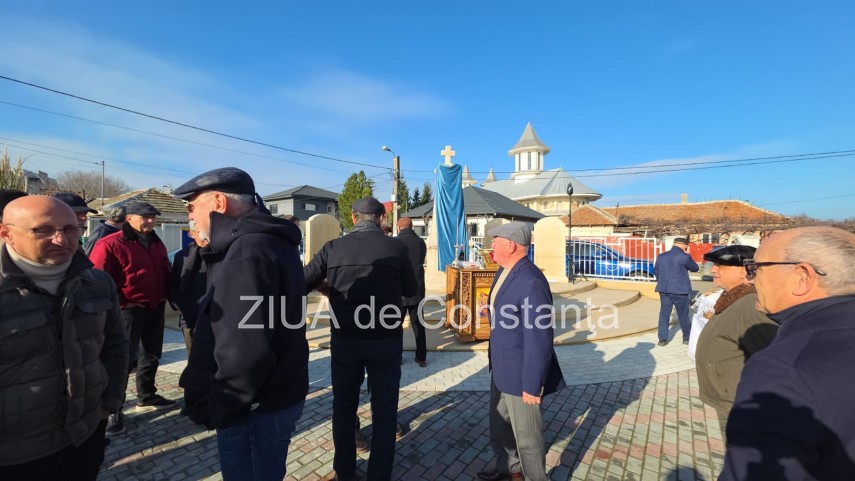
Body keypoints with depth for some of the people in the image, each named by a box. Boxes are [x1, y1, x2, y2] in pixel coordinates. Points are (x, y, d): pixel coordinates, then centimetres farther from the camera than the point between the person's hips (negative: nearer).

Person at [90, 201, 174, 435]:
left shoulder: (157, 244, 12)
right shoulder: (110, 244, -12)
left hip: (155, 308, 8)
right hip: (129, 309, -7)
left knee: (151, 354, 18)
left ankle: (146, 397, 35)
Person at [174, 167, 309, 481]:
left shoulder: (248, 250, -25)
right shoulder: (268, 240, 9)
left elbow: (245, 350, -32)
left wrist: (215, 407, -18)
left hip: (257, 408, -9)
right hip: (272, 396, 9)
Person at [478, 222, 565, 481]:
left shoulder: (531, 282, -28)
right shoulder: (504, 271, 2)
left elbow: (539, 339, -27)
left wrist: (532, 385, -20)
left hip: (520, 373, -9)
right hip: (501, 368, 10)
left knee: (526, 435, 13)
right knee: (499, 425, 27)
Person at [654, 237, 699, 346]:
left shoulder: (661, 256, 5)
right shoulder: (684, 257, -11)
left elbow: (656, 271, 13)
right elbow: (695, 268, 5)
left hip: (664, 290, 4)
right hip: (680, 291, -4)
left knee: (664, 314, 7)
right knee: (683, 315, 12)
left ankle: (662, 339, 8)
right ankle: (687, 338, 27)